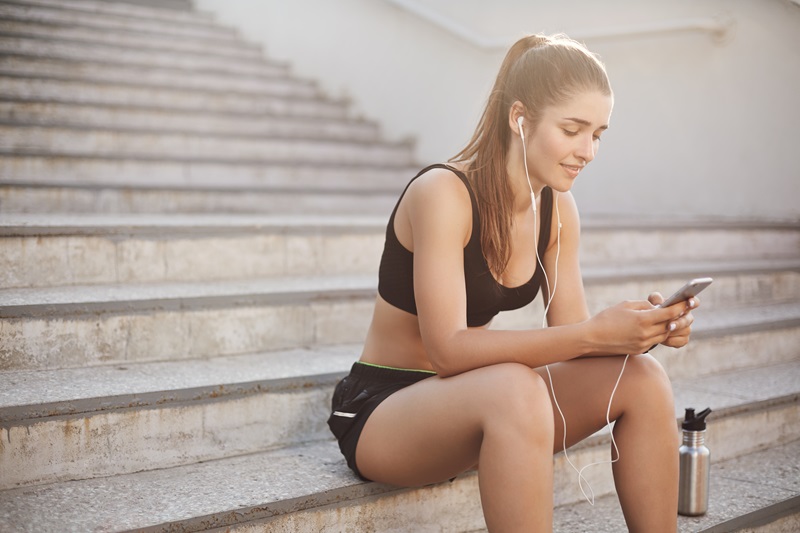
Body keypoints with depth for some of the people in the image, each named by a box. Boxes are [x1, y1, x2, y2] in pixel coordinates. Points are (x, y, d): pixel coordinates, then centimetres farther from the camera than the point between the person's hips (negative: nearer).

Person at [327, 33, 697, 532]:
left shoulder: (558, 209, 2)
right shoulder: (443, 193, -21)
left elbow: (569, 333, 1)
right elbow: (449, 348, -28)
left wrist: (643, 329, -20)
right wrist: (594, 334, -35)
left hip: (478, 403, 7)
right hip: (381, 408, -7)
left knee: (641, 377, -12)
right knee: (513, 390, -38)